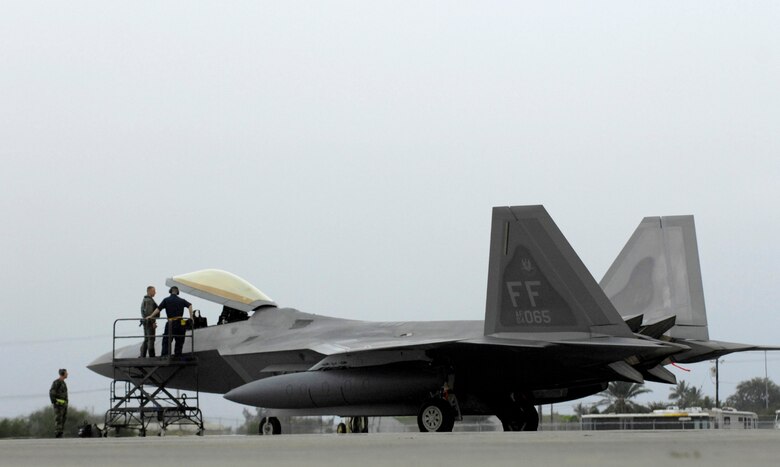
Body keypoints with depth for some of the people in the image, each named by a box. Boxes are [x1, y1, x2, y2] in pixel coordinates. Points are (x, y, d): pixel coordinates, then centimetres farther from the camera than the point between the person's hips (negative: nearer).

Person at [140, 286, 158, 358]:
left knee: (146, 340, 11)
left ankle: (142, 356, 9)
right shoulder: (149, 300, -15)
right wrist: (153, 322, -22)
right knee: (151, 339, -9)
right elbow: (149, 312, -23)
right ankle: (152, 356, -10)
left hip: (145, 321, 10)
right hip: (150, 322, -10)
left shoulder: (144, 300, 17)